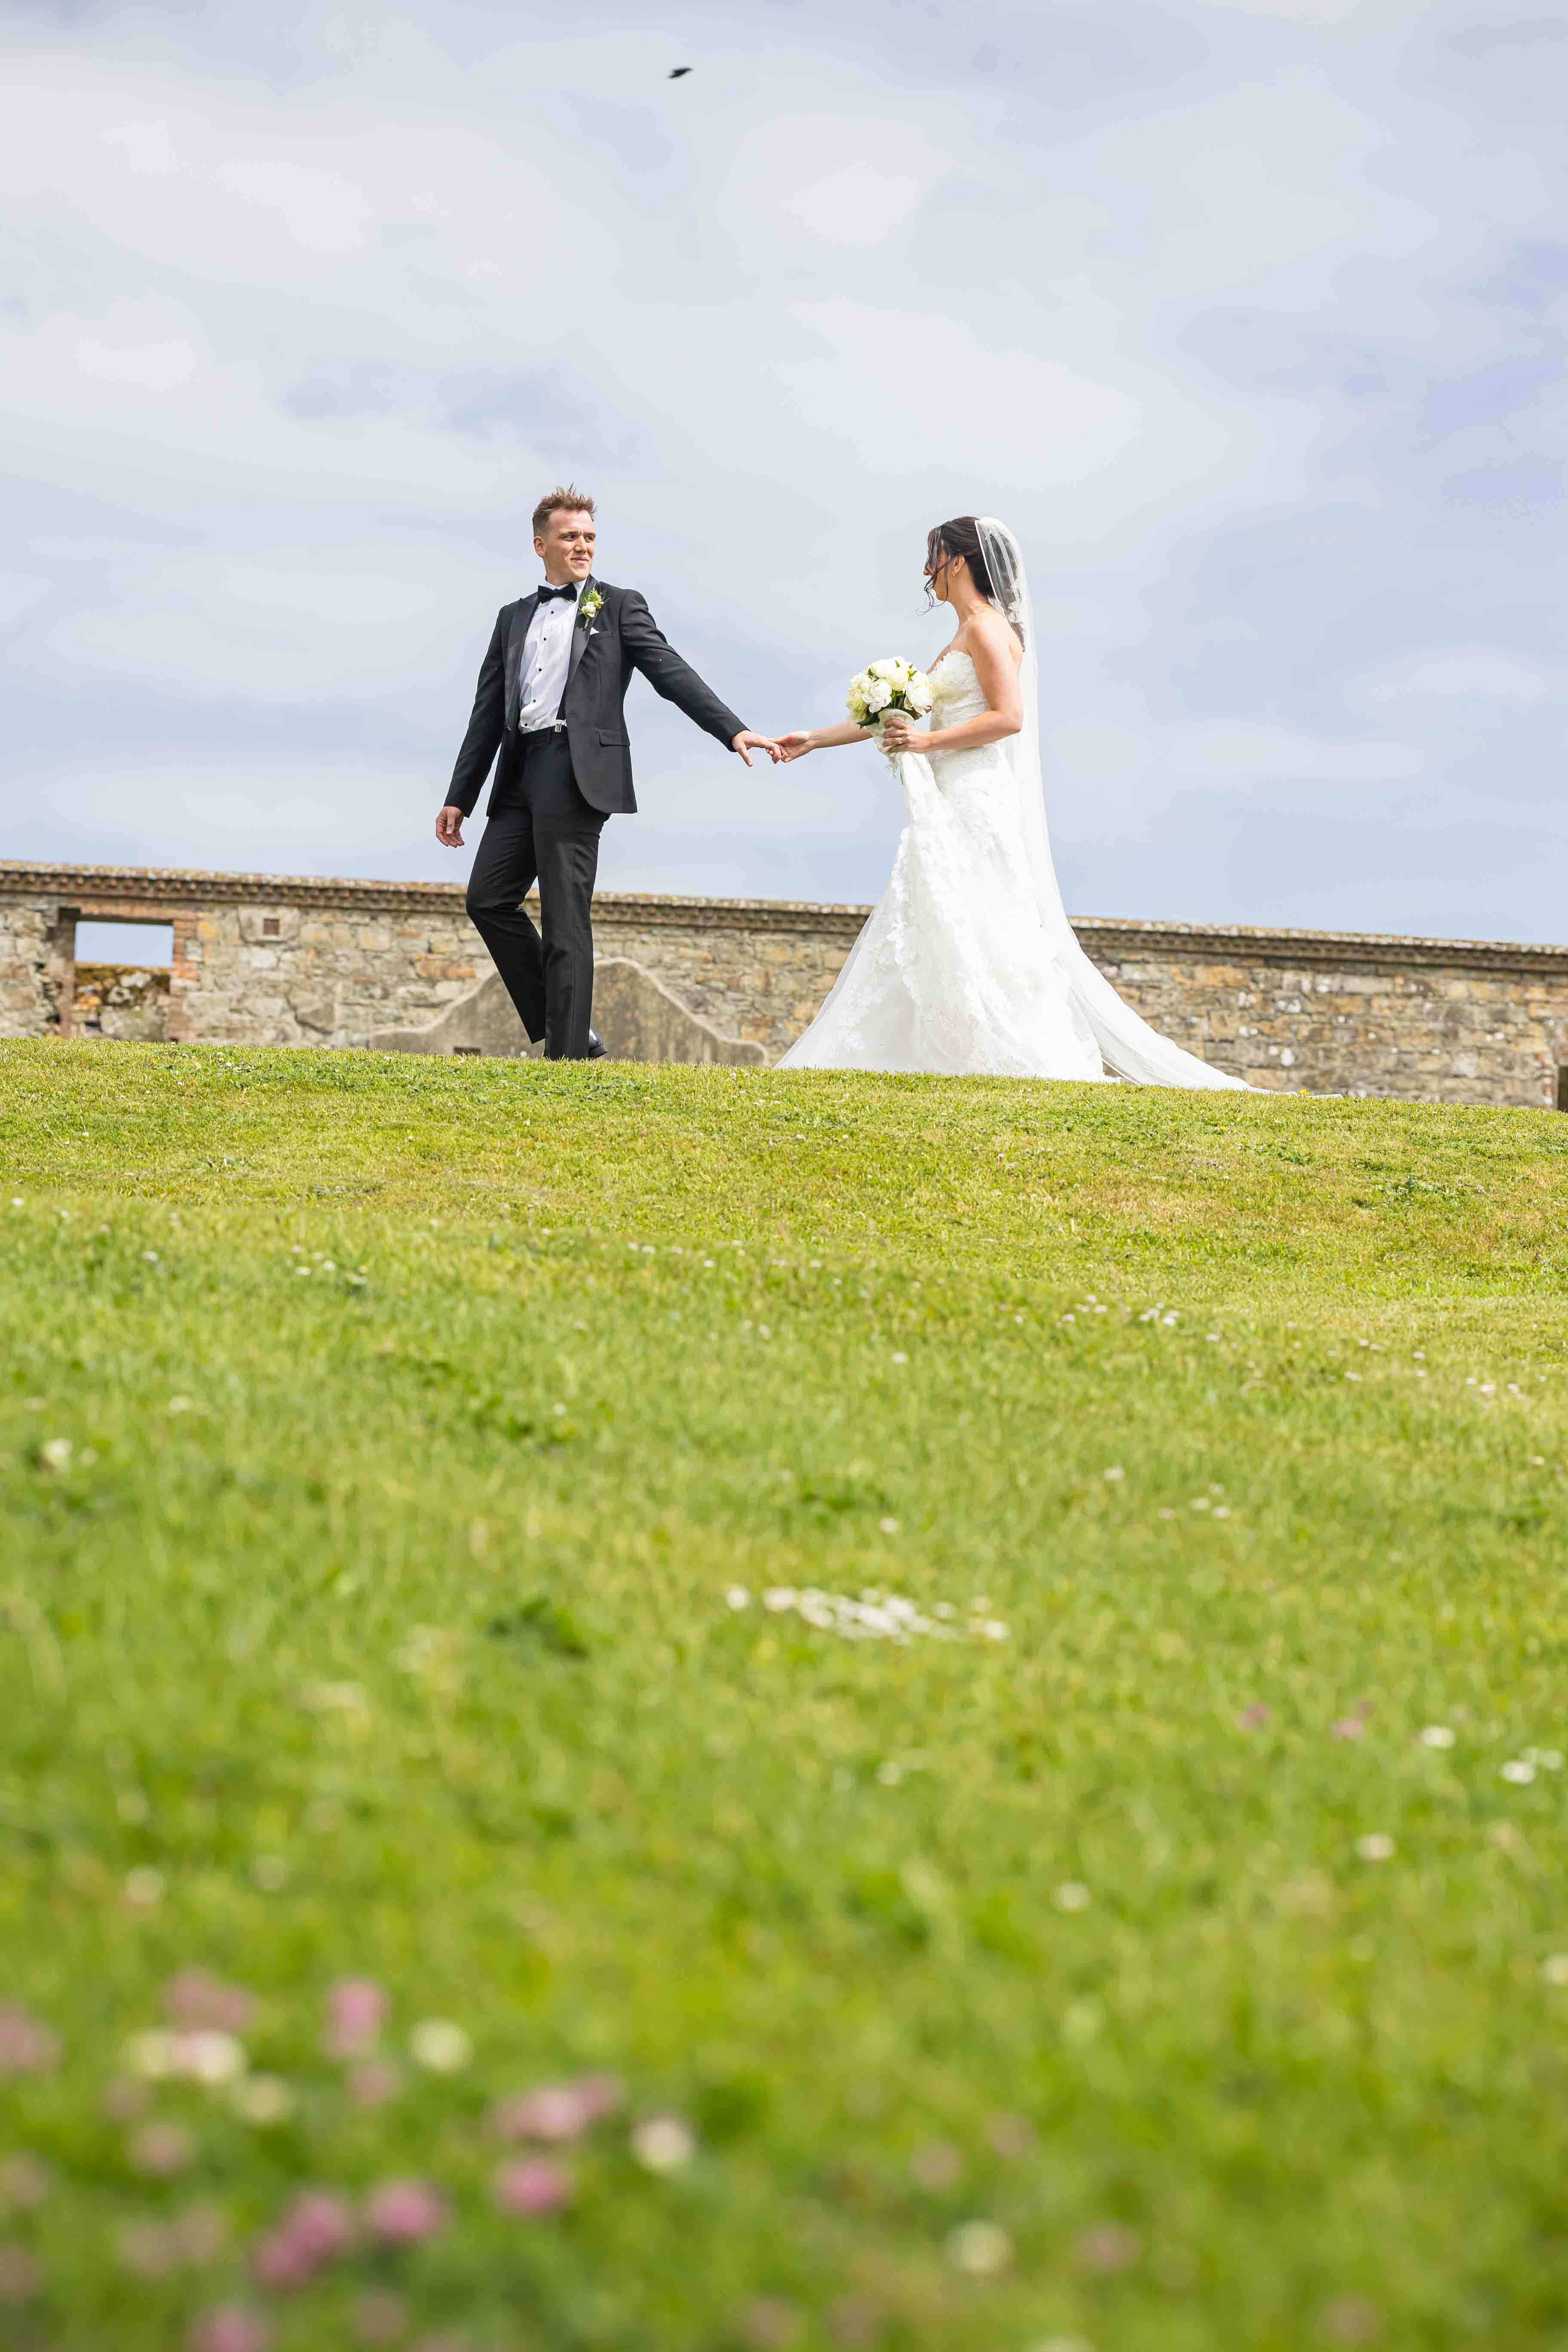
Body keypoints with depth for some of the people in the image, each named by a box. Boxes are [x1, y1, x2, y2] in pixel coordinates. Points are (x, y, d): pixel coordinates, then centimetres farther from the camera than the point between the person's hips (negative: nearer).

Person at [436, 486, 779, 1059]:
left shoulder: (620, 606, 8)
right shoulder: (514, 618, 21)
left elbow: (672, 673, -2)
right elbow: (489, 714, 21)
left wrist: (734, 731, -15)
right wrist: (459, 798, 16)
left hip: (578, 773, -6)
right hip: (520, 775, 6)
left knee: (565, 920, -8)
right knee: (488, 900, 2)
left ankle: (568, 1054, -4)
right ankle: (568, 1029, 10)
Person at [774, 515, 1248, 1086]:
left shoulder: (986, 628, -8)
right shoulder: (966, 636, 21)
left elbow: (1009, 717, -18)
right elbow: (900, 716, 25)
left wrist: (927, 742, -19)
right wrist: (816, 739, 24)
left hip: (976, 804, -10)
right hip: (953, 805, 10)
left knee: (975, 930, -11)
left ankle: (1035, 1057, -10)